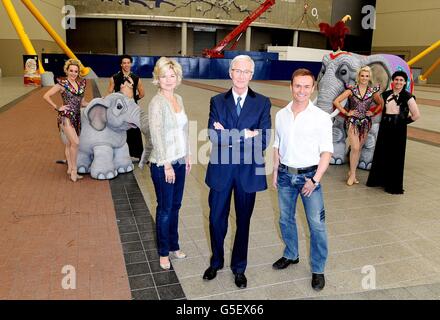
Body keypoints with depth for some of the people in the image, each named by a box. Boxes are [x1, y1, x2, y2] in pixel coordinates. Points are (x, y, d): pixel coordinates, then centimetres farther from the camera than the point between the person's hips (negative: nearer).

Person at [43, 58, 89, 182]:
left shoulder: (81, 83, 10)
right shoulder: (62, 84, -6)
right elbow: (46, 96, -4)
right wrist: (57, 108, -7)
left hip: (76, 116, 6)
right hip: (66, 116, -6)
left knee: (69, 143, 13)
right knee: (75, 142, -16)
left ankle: (70, 169, 19)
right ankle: (73, 170, -6)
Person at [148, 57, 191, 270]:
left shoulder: (178, 99, 8)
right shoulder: (157, 103, -15)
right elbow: (157, 135, -18)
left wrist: (187, 156, 13)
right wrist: (166, 164, -17)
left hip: (179, 162, 7)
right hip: (163, 165, -7)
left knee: (175, 206, 17)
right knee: (165, 209, 7)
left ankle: (174, 245, 35)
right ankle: (164, 252, 25)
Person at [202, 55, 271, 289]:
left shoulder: (262, 103, 0)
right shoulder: (217, 101, 2)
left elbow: (264, 140, -11)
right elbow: (213, 135, -11)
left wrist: (228, 136, -15)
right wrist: (245, 134, -19)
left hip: (248, 171, 0)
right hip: (221, 170, 1)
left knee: (243, 221, 13)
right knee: (216, 219, 12)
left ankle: (239, 268, 34)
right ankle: (216, 262, 37)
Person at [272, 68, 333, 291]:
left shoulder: (321, 117, -9)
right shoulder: (281, 115, 3)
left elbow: (326, 151, -8)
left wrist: (315, 180, -14)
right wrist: (275, 172, 7)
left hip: (309, 175, -4)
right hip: (285, 174, 4)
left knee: (316, 224, 0)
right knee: (285, 219, 17)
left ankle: (318, 270, 18)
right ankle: (291, 255, 39)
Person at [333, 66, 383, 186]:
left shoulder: (373, 91, 3)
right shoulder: (352, 90, -5)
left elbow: (381, 104, 18)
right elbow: (336, 101, -8)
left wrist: (373, 113, 5)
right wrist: (346, 113, -8)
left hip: (365, 122, 3)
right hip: (353, 121, -3)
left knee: (359, 148, 9)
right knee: (355, 148, -10)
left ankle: (352, 171, 23)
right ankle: (352, 174, 3)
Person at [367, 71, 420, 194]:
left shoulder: (407, 97, -6)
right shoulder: (386, 94, 7)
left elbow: (416, 115, -6)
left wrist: (404, 122, -2)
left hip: (398, 129, -4)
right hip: (384, 127, 4)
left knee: (396, 157, 2)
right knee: (381, 154, 11)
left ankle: (394, 186, 12)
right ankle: (379, 179, 27)